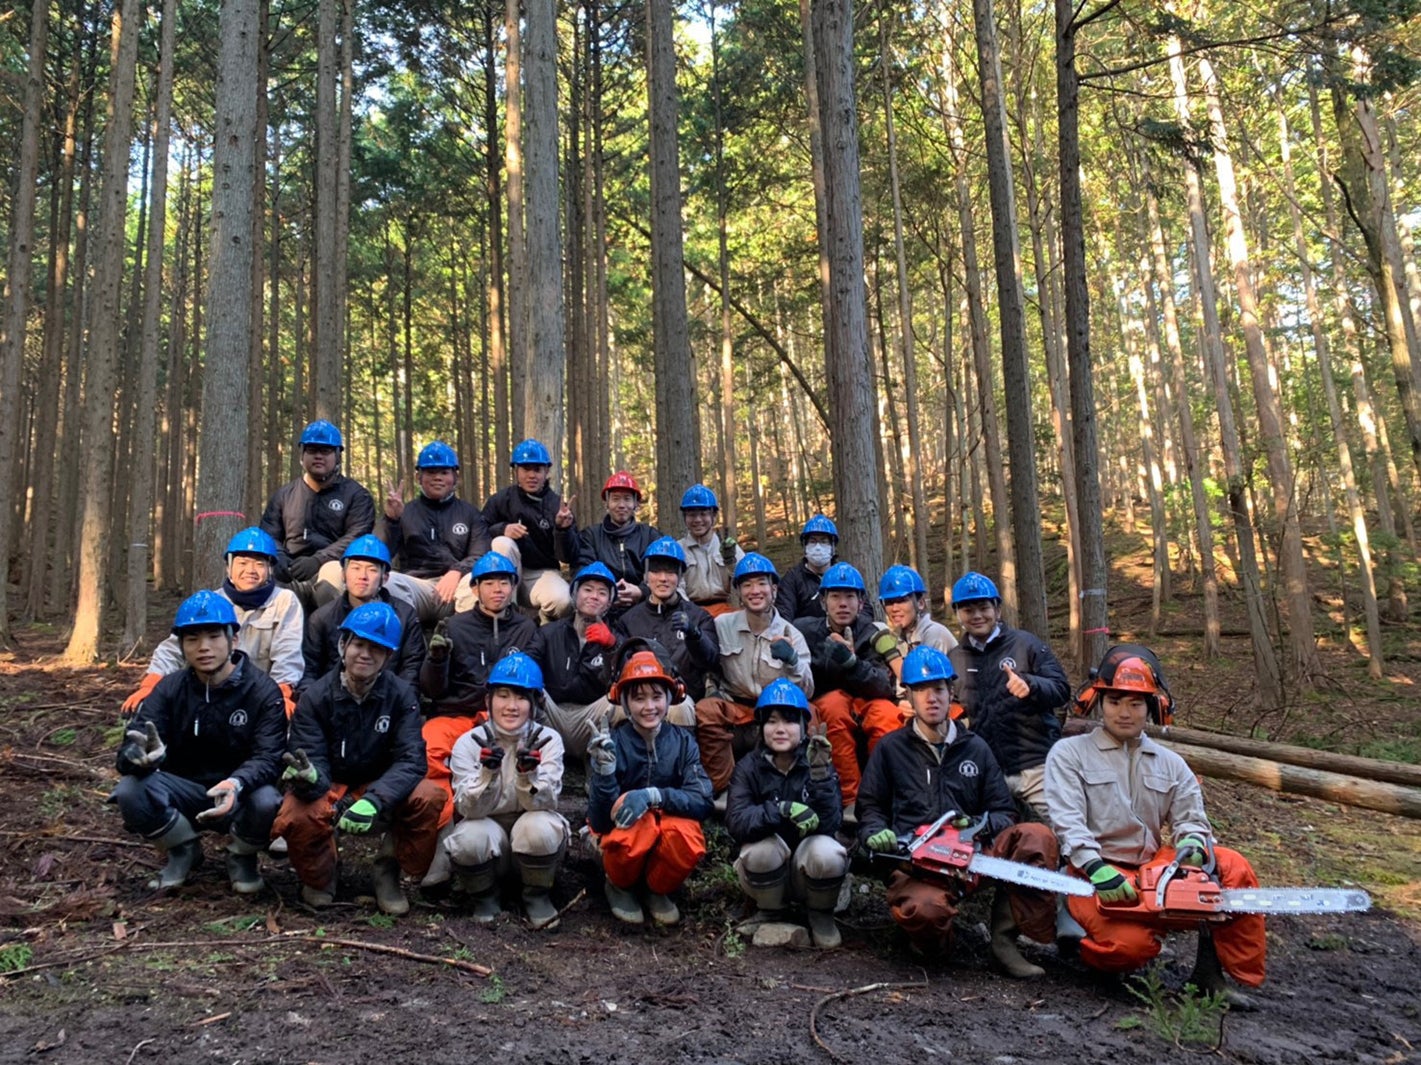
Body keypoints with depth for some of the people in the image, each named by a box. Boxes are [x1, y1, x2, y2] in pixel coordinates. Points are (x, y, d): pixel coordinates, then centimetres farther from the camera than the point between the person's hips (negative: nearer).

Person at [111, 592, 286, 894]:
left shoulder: (263, 691, -12)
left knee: (267, 803, -35)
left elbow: (268, 757, -21)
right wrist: (141, 756, -40)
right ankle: (183, 850, 5)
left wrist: (236, 784, -44)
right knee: (130, 790, -25)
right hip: (184, 794, 3)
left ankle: (242, 857, 3)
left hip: (240, 796, -2)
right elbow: (129, 748, -13)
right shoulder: (168, 689, -3)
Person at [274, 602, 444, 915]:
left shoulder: (401, 697, -12)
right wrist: (308, 777, -45)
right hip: (328, 792, 0)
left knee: (429, 796, -29)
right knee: (295, 816, -33)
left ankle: (388, 871, -2)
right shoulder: (316, 697, -13)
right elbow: (312, 762, -18)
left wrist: (373, 801, -38)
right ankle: (319, 877, 2)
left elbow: (411, 760, -21)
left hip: (381, 787, 1)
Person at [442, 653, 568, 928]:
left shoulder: (548, 740, -10)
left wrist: (527, 775, -40)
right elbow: (469, 810, -17)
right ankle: (485, 895, 0)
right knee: (470, 838, -32)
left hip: (534, 845, 0)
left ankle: (536, 895, -4)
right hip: (489, 835, 0)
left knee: (539, 826, -32)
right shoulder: (469, 743, -9)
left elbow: (544, 805, -20)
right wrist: (487, 773, -36)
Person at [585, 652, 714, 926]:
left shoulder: (682, 741, -10)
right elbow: (600, 822, -22)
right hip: (620, 835, -1)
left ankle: (658, 891, 1)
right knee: (636, 822, -35)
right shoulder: (613, 743, -17)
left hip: (666, 841, 2)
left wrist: (654, 796, -36)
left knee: (689, 837, -32)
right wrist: (603, 771, -39)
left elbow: (703, 803, -20)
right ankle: (619, 886, -1)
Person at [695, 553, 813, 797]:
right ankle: (720, 788, -16)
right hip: (734, 710, 0)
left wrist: (792, 660, -27)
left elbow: (806, 692, -9)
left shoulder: (791, 635, 0)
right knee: (705, 710, -32)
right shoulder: (723, 625, 1)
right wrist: (712, 691, -10)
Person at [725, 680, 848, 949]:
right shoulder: (749, 768, -6)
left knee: (827, 851, -30)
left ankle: (820, 915, 1)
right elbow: (736, 822, -23)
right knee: (763, 847, -31)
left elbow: (829, 824, -19)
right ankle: (769, 915, -2)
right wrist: (783, 810, -37)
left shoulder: (819, 764, -6)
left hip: (807, 866, 1)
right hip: (764, 873, 0)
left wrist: (820, 773, -30)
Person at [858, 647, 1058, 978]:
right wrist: (876, 833, -6)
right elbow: (870, 807, 16)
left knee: (1037, 837, -25)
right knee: (922, 910, -39)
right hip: (915, 863, -3)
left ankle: (1005, 937, -14)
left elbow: (1004, 813, 16)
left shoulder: (975, 748, 19)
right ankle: (934, 938, 0)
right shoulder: (890, 748, 15)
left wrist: (980, 825, -6)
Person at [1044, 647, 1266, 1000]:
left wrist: (1193, 845, -19)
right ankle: (1086, 944, 5)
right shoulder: (1069, 754, -1)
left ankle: (1213, 971, -5)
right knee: (1130, 944, -31)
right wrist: (1099, 871, -27)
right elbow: (1068, 822, -12)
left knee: (1233, 868, -17)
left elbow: (1192, 821, 6)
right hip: (1095, 875, -5)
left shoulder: (1171, 765, 14)